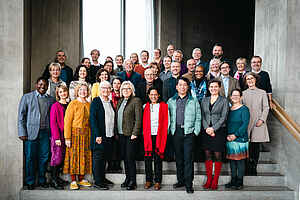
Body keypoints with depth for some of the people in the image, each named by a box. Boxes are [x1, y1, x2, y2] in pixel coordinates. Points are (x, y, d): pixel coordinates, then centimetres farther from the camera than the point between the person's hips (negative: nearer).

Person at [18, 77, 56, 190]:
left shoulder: (51, 99, 11)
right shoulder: (27, 97, 5)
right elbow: (21, 116, 2)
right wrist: (22, 133, -5)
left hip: (46, 133, 2)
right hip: (31, 132, -2)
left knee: (44, 157, 6)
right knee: (30, 158, 2)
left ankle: (42, 180, 20)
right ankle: (30, 182, 15)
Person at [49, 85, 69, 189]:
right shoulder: (55, 106, -4)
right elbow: (53, 123, -9)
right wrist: (57, 137, -15)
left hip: (66, 135, 6)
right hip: (57, 136, -5)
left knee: (63, 157, 8)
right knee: (57, 157, -5)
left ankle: (57, 177, 20)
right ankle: (53, 180, 5)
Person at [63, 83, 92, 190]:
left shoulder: (89, 104, 10)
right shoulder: (73, 104, -4)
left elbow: (91, 120, 12)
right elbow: (67, 121, -9)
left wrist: (91, 135, 3)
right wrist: (67, 137, -15)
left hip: (86, 134, 5)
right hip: (75, 133, -5)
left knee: (84, 156, 8)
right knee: (74, 155, -2)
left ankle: (81, 179, 19)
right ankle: (73, 181, 6)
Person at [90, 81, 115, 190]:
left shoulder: (110, 102, 15)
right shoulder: (95, 101, -5)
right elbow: (92, 119, -12)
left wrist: (114, 133, 10)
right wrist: (97, 135, -17)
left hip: (109, 136, 7)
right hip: (100, 136, -6)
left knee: (105, 158, 13)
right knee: (98, 157, -1)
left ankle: (102, 178, 25)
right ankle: (97, 182, 6)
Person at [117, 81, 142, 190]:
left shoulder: (136, 101, -6)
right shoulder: (120, 101, 16)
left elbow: (138, 119, -12)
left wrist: (135, 133, -17)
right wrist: (116, 132, 12)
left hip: (130, 134, -7)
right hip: (121, 134, 7)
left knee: (130, 157, -5)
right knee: (124, 157, 11)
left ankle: (132, 181, 5)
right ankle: (127, 178, 23)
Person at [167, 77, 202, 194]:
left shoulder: (194, 101, 9)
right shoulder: (171, 101, 14)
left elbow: (198, 118, 7)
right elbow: (168, 117, 12)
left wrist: (196, 131, -2)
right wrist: (170, 129, 1)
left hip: (189, 132, -2)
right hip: (176, 132, 3)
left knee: (188, 158, -5)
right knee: (178, 158, 9)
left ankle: (189, 184, 1)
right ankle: (180, 180, 21)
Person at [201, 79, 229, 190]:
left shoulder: (224, 100, 2)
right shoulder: (204, 100, 13)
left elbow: (223, 117, -5)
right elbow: (202, 116, 8)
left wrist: (213, 129, -13)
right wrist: (207, 128, -7)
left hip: (219, 131, -3)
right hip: (206, 131, 3)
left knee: (217, 155, 0)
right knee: (207, 155, 5)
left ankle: (215, 181, 8)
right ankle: (209, 180, 14)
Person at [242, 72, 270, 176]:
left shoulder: (262, 92, 10)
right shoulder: (243, 93, 12)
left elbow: (266, 108, 6)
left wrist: (262, 119, -7)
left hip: (258, 123, 0)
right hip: (246, 123, 0)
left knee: (256, 147, 1)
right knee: (248, 147, -5)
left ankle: (254, 169, 8)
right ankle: (248, 170, 1)